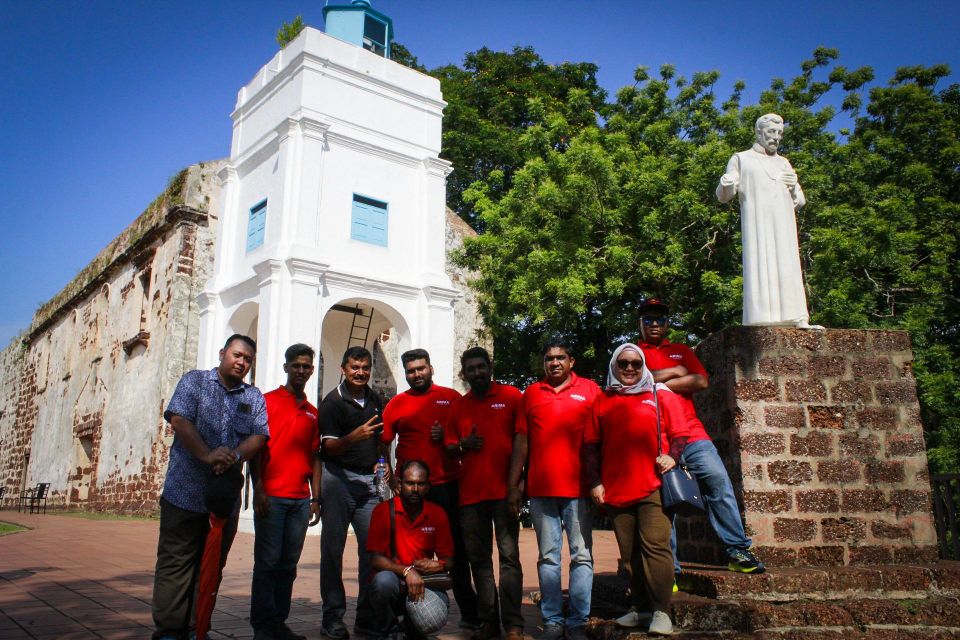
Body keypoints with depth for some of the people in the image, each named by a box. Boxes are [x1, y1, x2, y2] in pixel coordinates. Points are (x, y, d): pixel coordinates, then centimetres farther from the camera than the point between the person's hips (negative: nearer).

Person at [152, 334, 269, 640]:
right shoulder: (194, 381, 5)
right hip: (185, 491, -3)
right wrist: (207, 456, -22)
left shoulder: (254, 397, 12)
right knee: (175, 563, 1)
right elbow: (178, 420, -10)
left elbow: (258, 436, 1)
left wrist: (234, 455, -19)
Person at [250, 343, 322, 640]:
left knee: (288, 564, 7)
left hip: (300, 499, 4)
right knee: (267, 561, -2)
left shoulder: (312, 413, 16)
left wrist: (316, 499, 11)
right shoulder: (267, 401, 3)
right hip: (271, 496, -4)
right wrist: (258, 488, -11)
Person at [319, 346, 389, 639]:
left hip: (369, 480, 4)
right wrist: (354, 437, -27)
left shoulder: (376, 401, 13)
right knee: (333, 547, 1)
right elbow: (329, 447, -10)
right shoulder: (333, 401, -3)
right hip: (339, 478, -4)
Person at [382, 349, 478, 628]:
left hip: (448, 484, 0)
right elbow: (384, 443, 5)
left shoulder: (451, 397, 6)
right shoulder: (396, 403, 8)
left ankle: (469, 612, 18)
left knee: (456, 549, 7)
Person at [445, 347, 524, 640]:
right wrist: (461, 445, -4)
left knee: (509, 555, -5)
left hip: (504, 490, -4)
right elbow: (449, 446, 19)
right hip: (470, 493, 4)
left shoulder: (511, 396, 2)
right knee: (479, 559, 8)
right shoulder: (458, 407, 14)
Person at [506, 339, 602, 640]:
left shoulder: (590, 390, 5)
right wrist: (513, 485, 5)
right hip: (541, 490, 2)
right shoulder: (531, 393, 10)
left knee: (581, 556, 2)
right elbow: (521, 441, 10)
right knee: (548, 557, 7)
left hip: (579, 488, -1)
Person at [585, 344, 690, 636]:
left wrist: (672, 455, -14)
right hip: (616, 489, 3)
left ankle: (661, 612, -1)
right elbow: (591, 444, 10)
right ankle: (642, 608, 19)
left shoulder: (660, 394, 9)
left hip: (653, 486, -2)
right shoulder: (603, 401, 12)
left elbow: (679, 432, 5)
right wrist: (595, 482, 3)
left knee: (655, 546, -8)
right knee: (629, 553, 8)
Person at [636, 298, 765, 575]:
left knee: (718, 480, -10)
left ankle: (738, 550, 0)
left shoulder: (682, 350, 20)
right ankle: (669, 568, 6)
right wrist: (676, 372, -1)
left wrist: (659, 382, -3)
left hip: (691, 431, 3)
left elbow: (702, 381, 4)